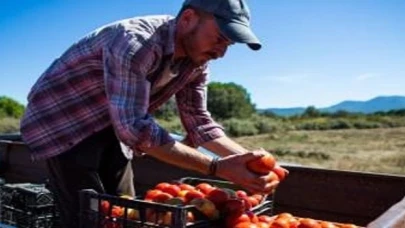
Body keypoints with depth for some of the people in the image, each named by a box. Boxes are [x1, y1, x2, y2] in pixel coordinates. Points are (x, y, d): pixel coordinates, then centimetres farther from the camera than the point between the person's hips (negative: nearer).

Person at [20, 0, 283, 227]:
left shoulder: (197, 61, -7)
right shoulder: (135, 41, -33)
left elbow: (198, 122, -2)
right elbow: (134, 127, -38)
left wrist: (248, 157, -18)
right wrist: (216, 167, -41)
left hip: (108, 129, 7)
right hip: (61, 122, -7)